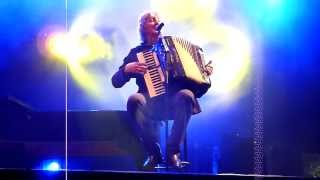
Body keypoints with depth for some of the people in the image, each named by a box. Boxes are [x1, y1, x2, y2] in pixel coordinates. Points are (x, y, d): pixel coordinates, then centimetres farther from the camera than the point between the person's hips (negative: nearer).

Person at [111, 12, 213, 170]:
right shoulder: (136, 52, 16)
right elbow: (116, 82, 10)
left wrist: (204, 71, 8)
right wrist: (127, 69, -9)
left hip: (174, 101, 1)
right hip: (151, 104, -1)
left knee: (186, 95, -34)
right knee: (134, 99, -34)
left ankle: (173, 151, -21)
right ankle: (153, 152, -19)